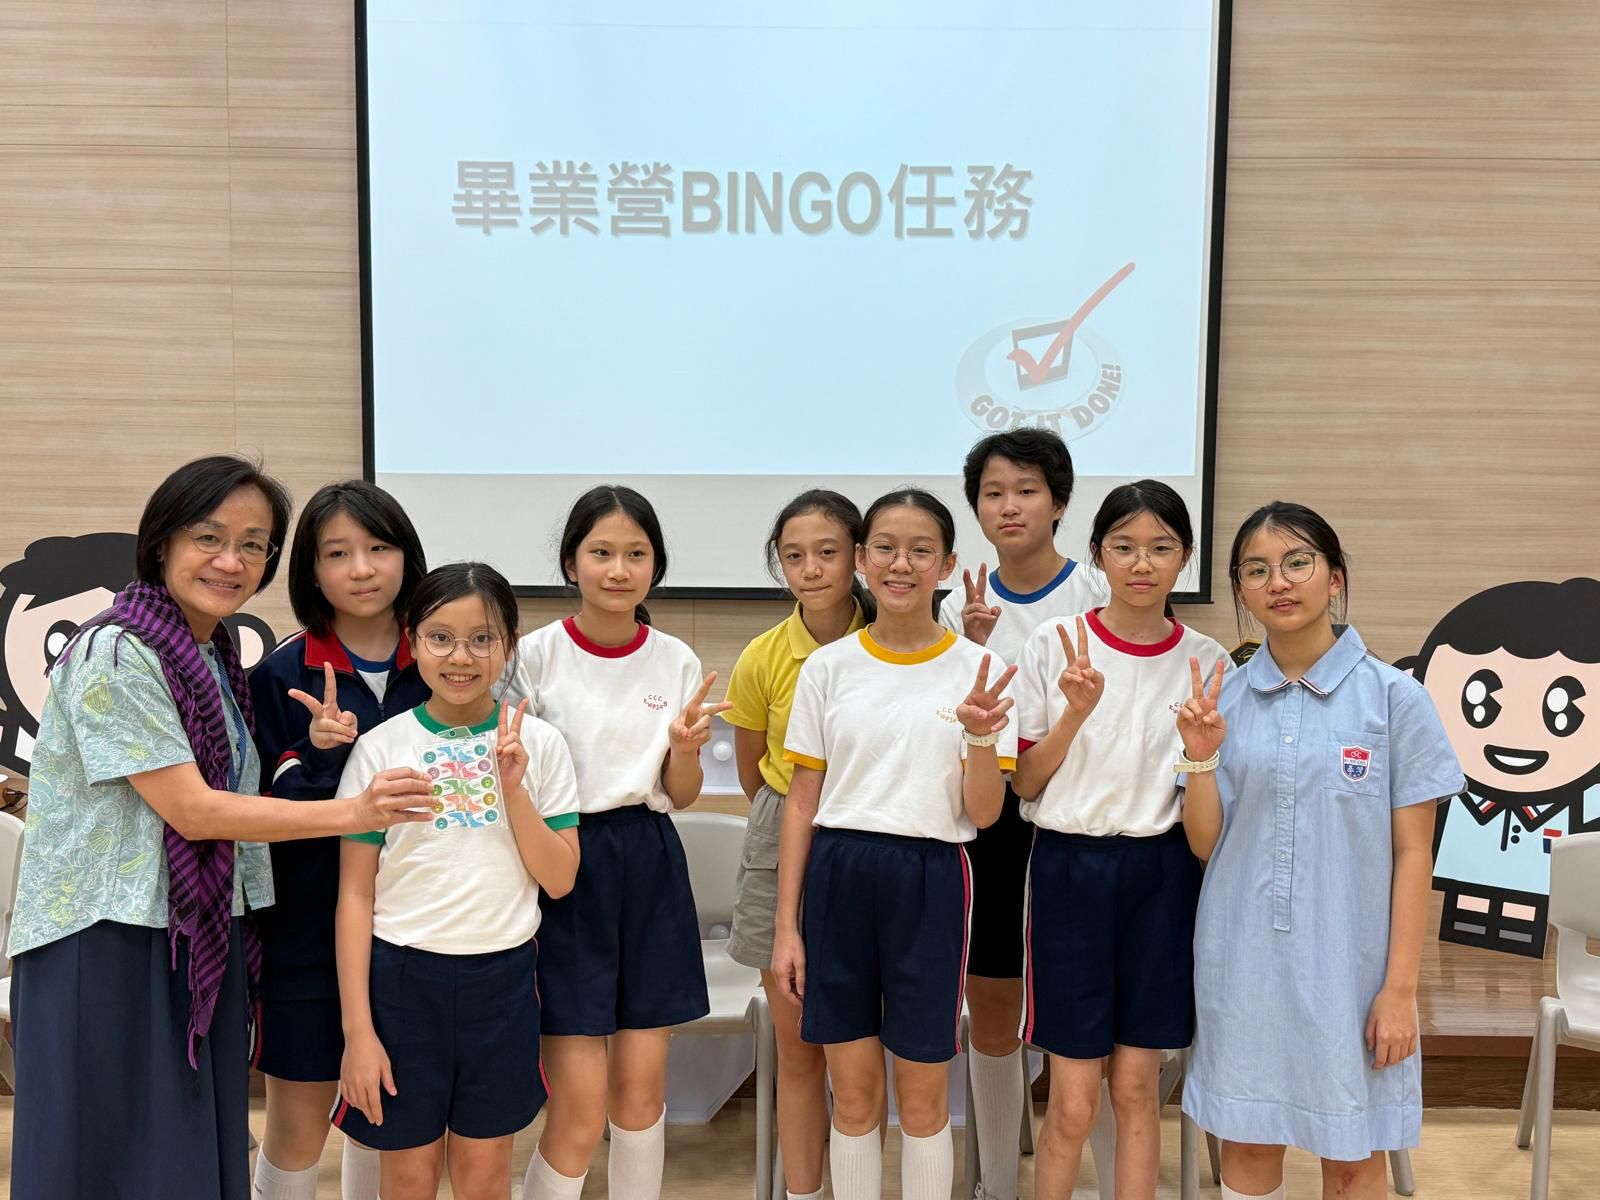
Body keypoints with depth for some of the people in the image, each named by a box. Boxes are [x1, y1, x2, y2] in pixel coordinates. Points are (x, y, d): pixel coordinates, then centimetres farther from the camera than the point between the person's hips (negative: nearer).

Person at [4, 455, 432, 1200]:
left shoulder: (217, 658, 10)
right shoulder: (115, 655, -15)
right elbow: (189, 809, -18)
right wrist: (353, 812, -18)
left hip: (202, 940, 7)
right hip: (109, 944, -7)